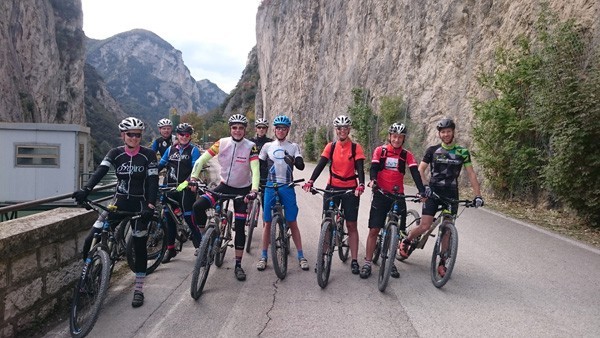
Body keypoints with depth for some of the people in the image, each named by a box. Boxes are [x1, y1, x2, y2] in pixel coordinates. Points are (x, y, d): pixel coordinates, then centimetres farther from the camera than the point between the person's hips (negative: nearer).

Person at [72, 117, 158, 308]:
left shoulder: (148, 155, -7)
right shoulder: (115, 153, -1)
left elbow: (153, 181, -15)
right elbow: (100, 171, -15)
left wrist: (150, 206, -28)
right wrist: (85, 190, -32)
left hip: (139, 204, -2)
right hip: (119, 202, 3)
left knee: (139, 247, 2)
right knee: (92, 239, -8)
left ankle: (139, 290, 15)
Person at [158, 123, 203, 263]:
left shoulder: (194, 150, -2)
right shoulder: (170, 149, 10)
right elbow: (160, 165, 10)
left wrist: (189, 180, -29)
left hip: (186, 188, -5)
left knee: (189, 218, -7)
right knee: (169, 218, 8)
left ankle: (199, 247, 5)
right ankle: (170, 249, 20)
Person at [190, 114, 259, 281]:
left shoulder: (250, 147, -16)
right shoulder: (222, 143, -10)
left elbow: (255, 170, -26)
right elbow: (202, 160, -9)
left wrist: (254, 190, -41)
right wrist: (193, 178, -23)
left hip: (242, 189, -2)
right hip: (225, 185, 2)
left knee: (240, 228, 0)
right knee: (198, 206, -21)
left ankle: (238, 265, 13)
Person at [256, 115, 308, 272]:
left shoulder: (293, 147, 4)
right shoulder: (268, 146, 7)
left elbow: (301, 166, -9)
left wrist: (292, 160, -29)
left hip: (287, 187, -1)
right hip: (270, 187, 1)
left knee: (292, 222, 1)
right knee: (267, 222, 5)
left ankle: (301, 256, 10)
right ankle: (263, 256, 14)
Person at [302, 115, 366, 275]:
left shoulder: (356, 148, -4)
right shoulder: (330, 146, 2)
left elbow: (360, 168, -13)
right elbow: (321, 164, -8)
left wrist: (361, 185, -33)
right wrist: (311, 181, -24)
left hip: (350, 189, -1)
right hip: (332, 188, 2)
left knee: (352, 225, 4)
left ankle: (354, 261, 12)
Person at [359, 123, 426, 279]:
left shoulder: (407, 155, 3)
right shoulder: (380, 150, 0)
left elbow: (415, 173, -7)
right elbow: (374, 167, -10)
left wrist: (422, 190, -22)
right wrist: (372, 180, -31)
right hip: (380, 194, -2)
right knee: (374, 230, -2)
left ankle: (391, 262, 22)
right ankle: (367, 263, 7)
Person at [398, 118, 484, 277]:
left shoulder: (462, 152, 3)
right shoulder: (432, 150, 0)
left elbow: (471, 174, 3)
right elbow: (420, 170, -3)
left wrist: (478, 195, -6)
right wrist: (425, 187, -19)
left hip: (451, 194, 2)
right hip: (433, 192, -1)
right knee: (425, 226, -10)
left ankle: (442, 263, 13)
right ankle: (405, 241, 19)